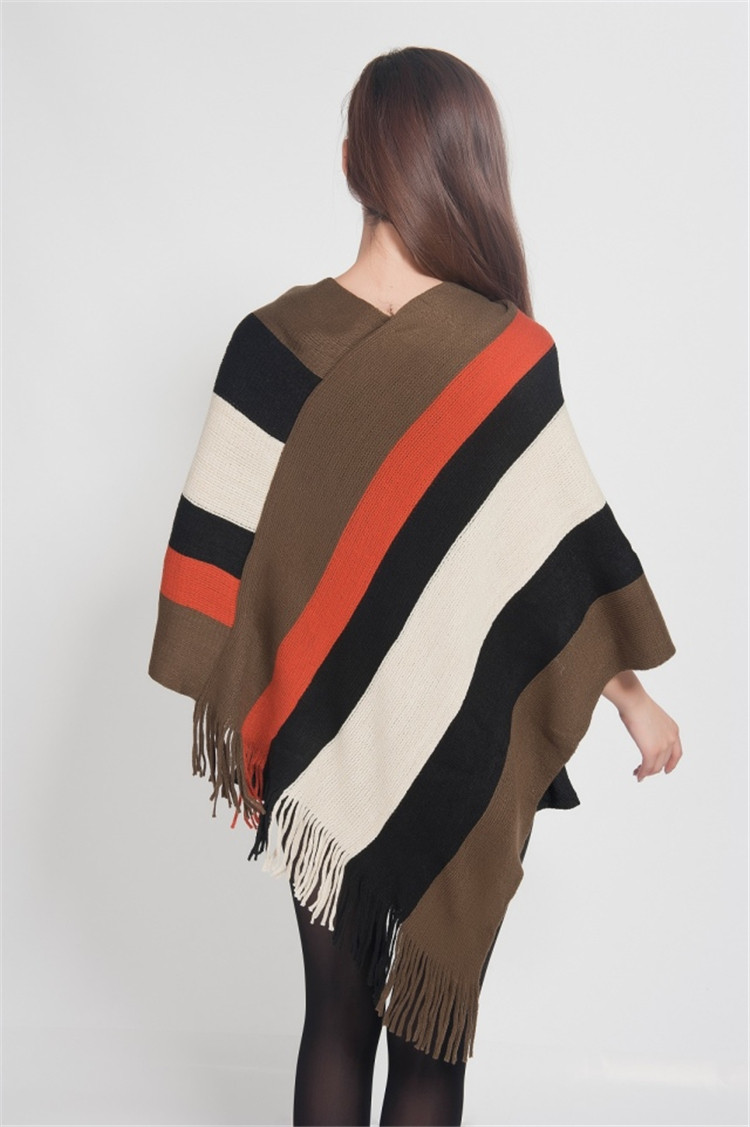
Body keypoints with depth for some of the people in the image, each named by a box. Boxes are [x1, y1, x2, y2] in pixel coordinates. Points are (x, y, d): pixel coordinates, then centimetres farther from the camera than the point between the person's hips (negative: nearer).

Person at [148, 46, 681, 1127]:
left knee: (334, 1013, 19)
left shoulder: (273, 339, -9)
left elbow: (220, 548, -6)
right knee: (432, 1029, 15)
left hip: (320, 736, 2)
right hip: (463, 750, -1)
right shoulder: (508, 350, -13)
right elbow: (572, 543, -6)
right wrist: (636, 699, 8)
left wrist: (234, 718, 7)